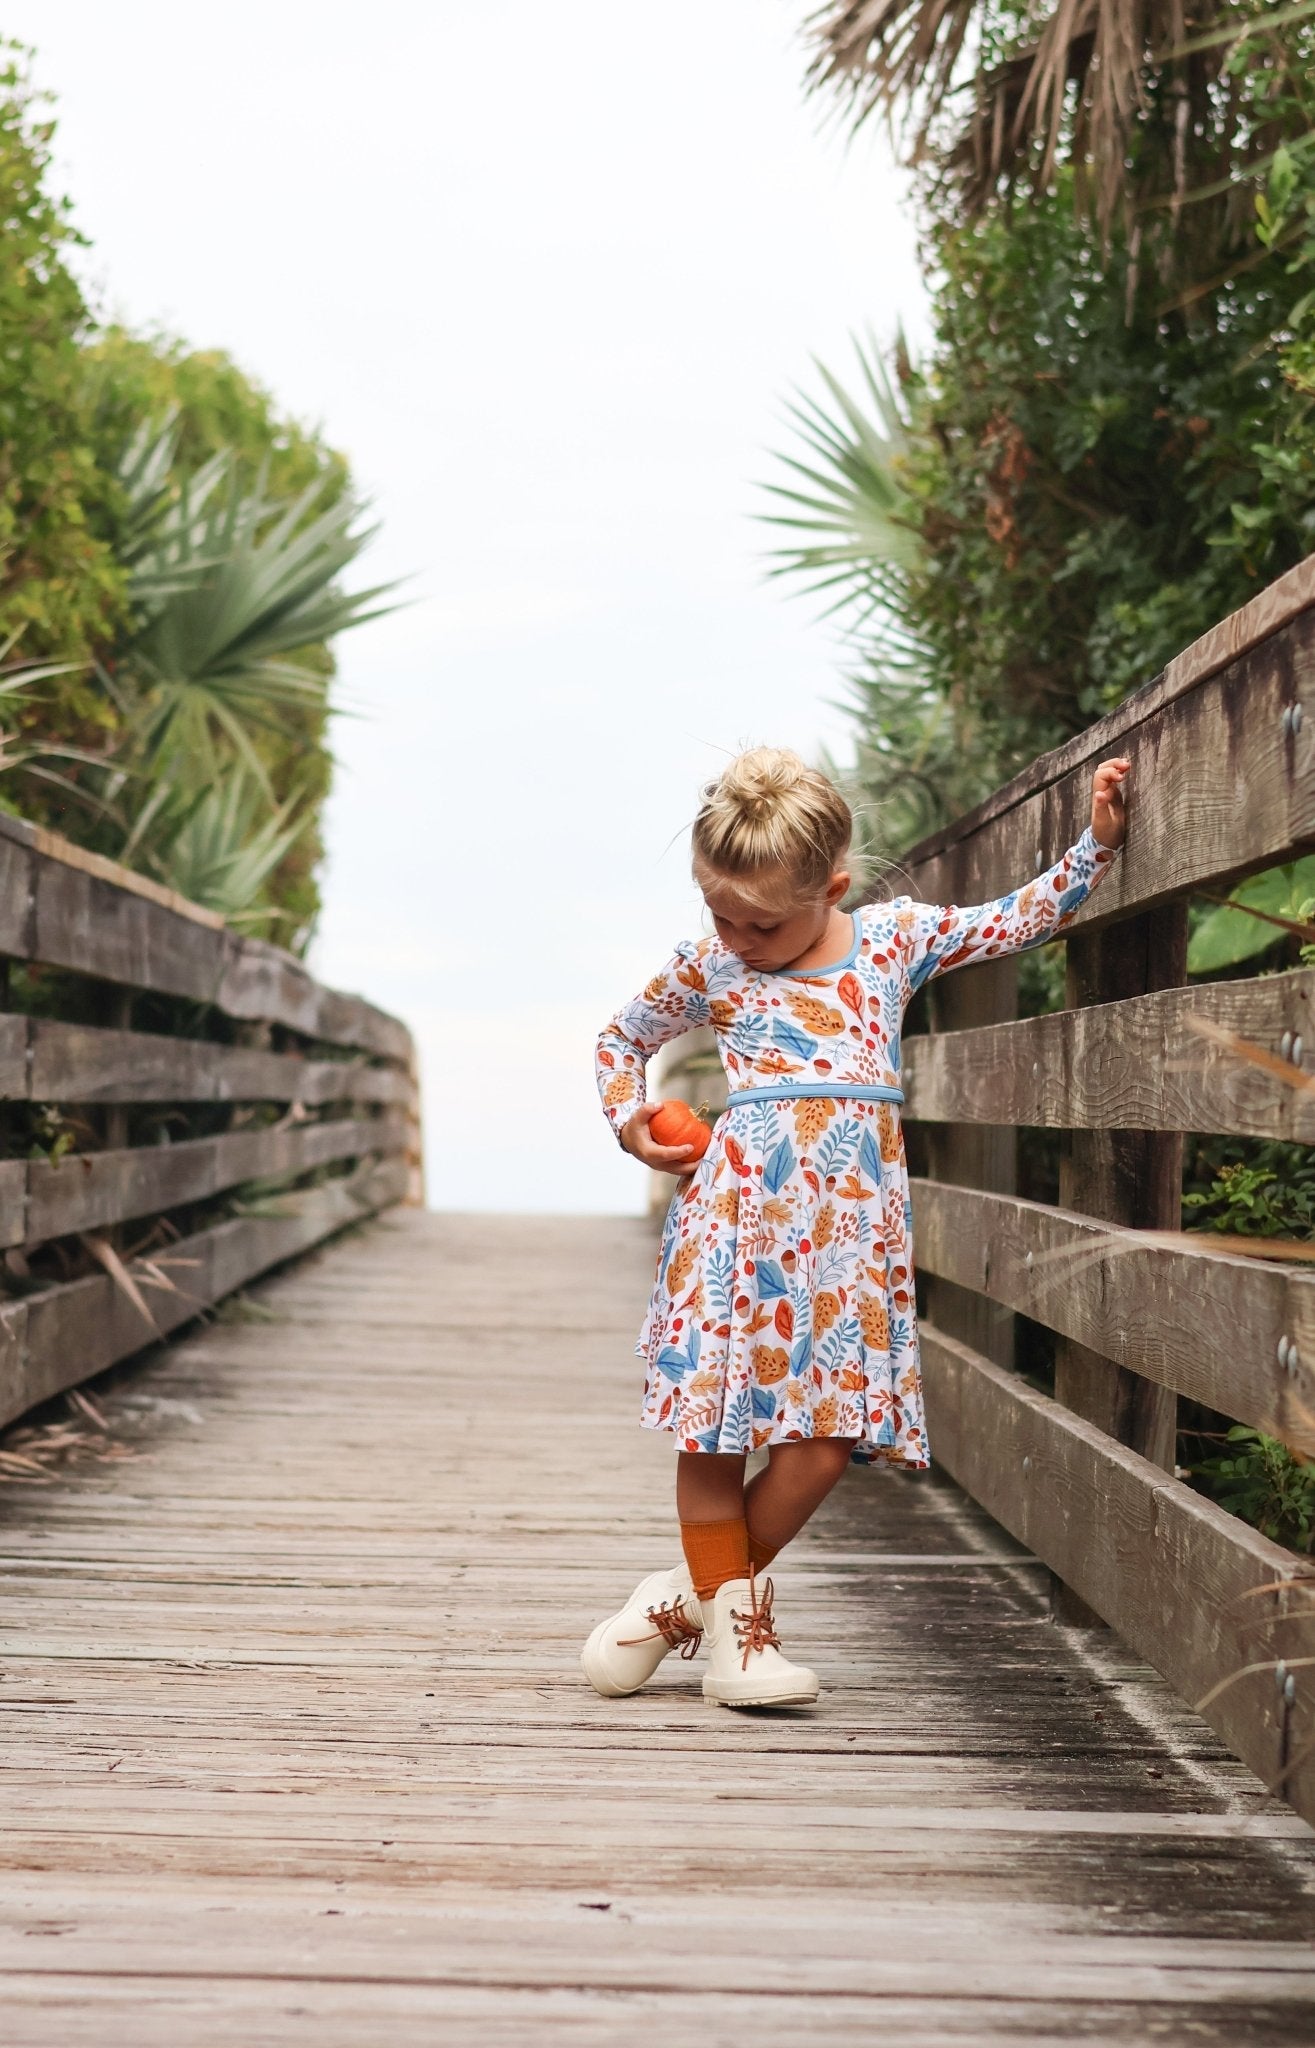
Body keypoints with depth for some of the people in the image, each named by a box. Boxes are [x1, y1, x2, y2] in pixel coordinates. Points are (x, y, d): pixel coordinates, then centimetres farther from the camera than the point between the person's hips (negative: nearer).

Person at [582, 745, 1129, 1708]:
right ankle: (733, 1620, 14)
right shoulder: (706, 968, 8)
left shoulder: (895, 935, 10)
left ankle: (697, 1592, 14)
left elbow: (1020, 919, 17)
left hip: (854, 1219, 1)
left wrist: (1096, 843, 8)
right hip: (742, 1198, -1)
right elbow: (621, 1039, 23)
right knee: (716, 1420, -1)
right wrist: (628, 1122, 7)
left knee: (828, 1432, -5)